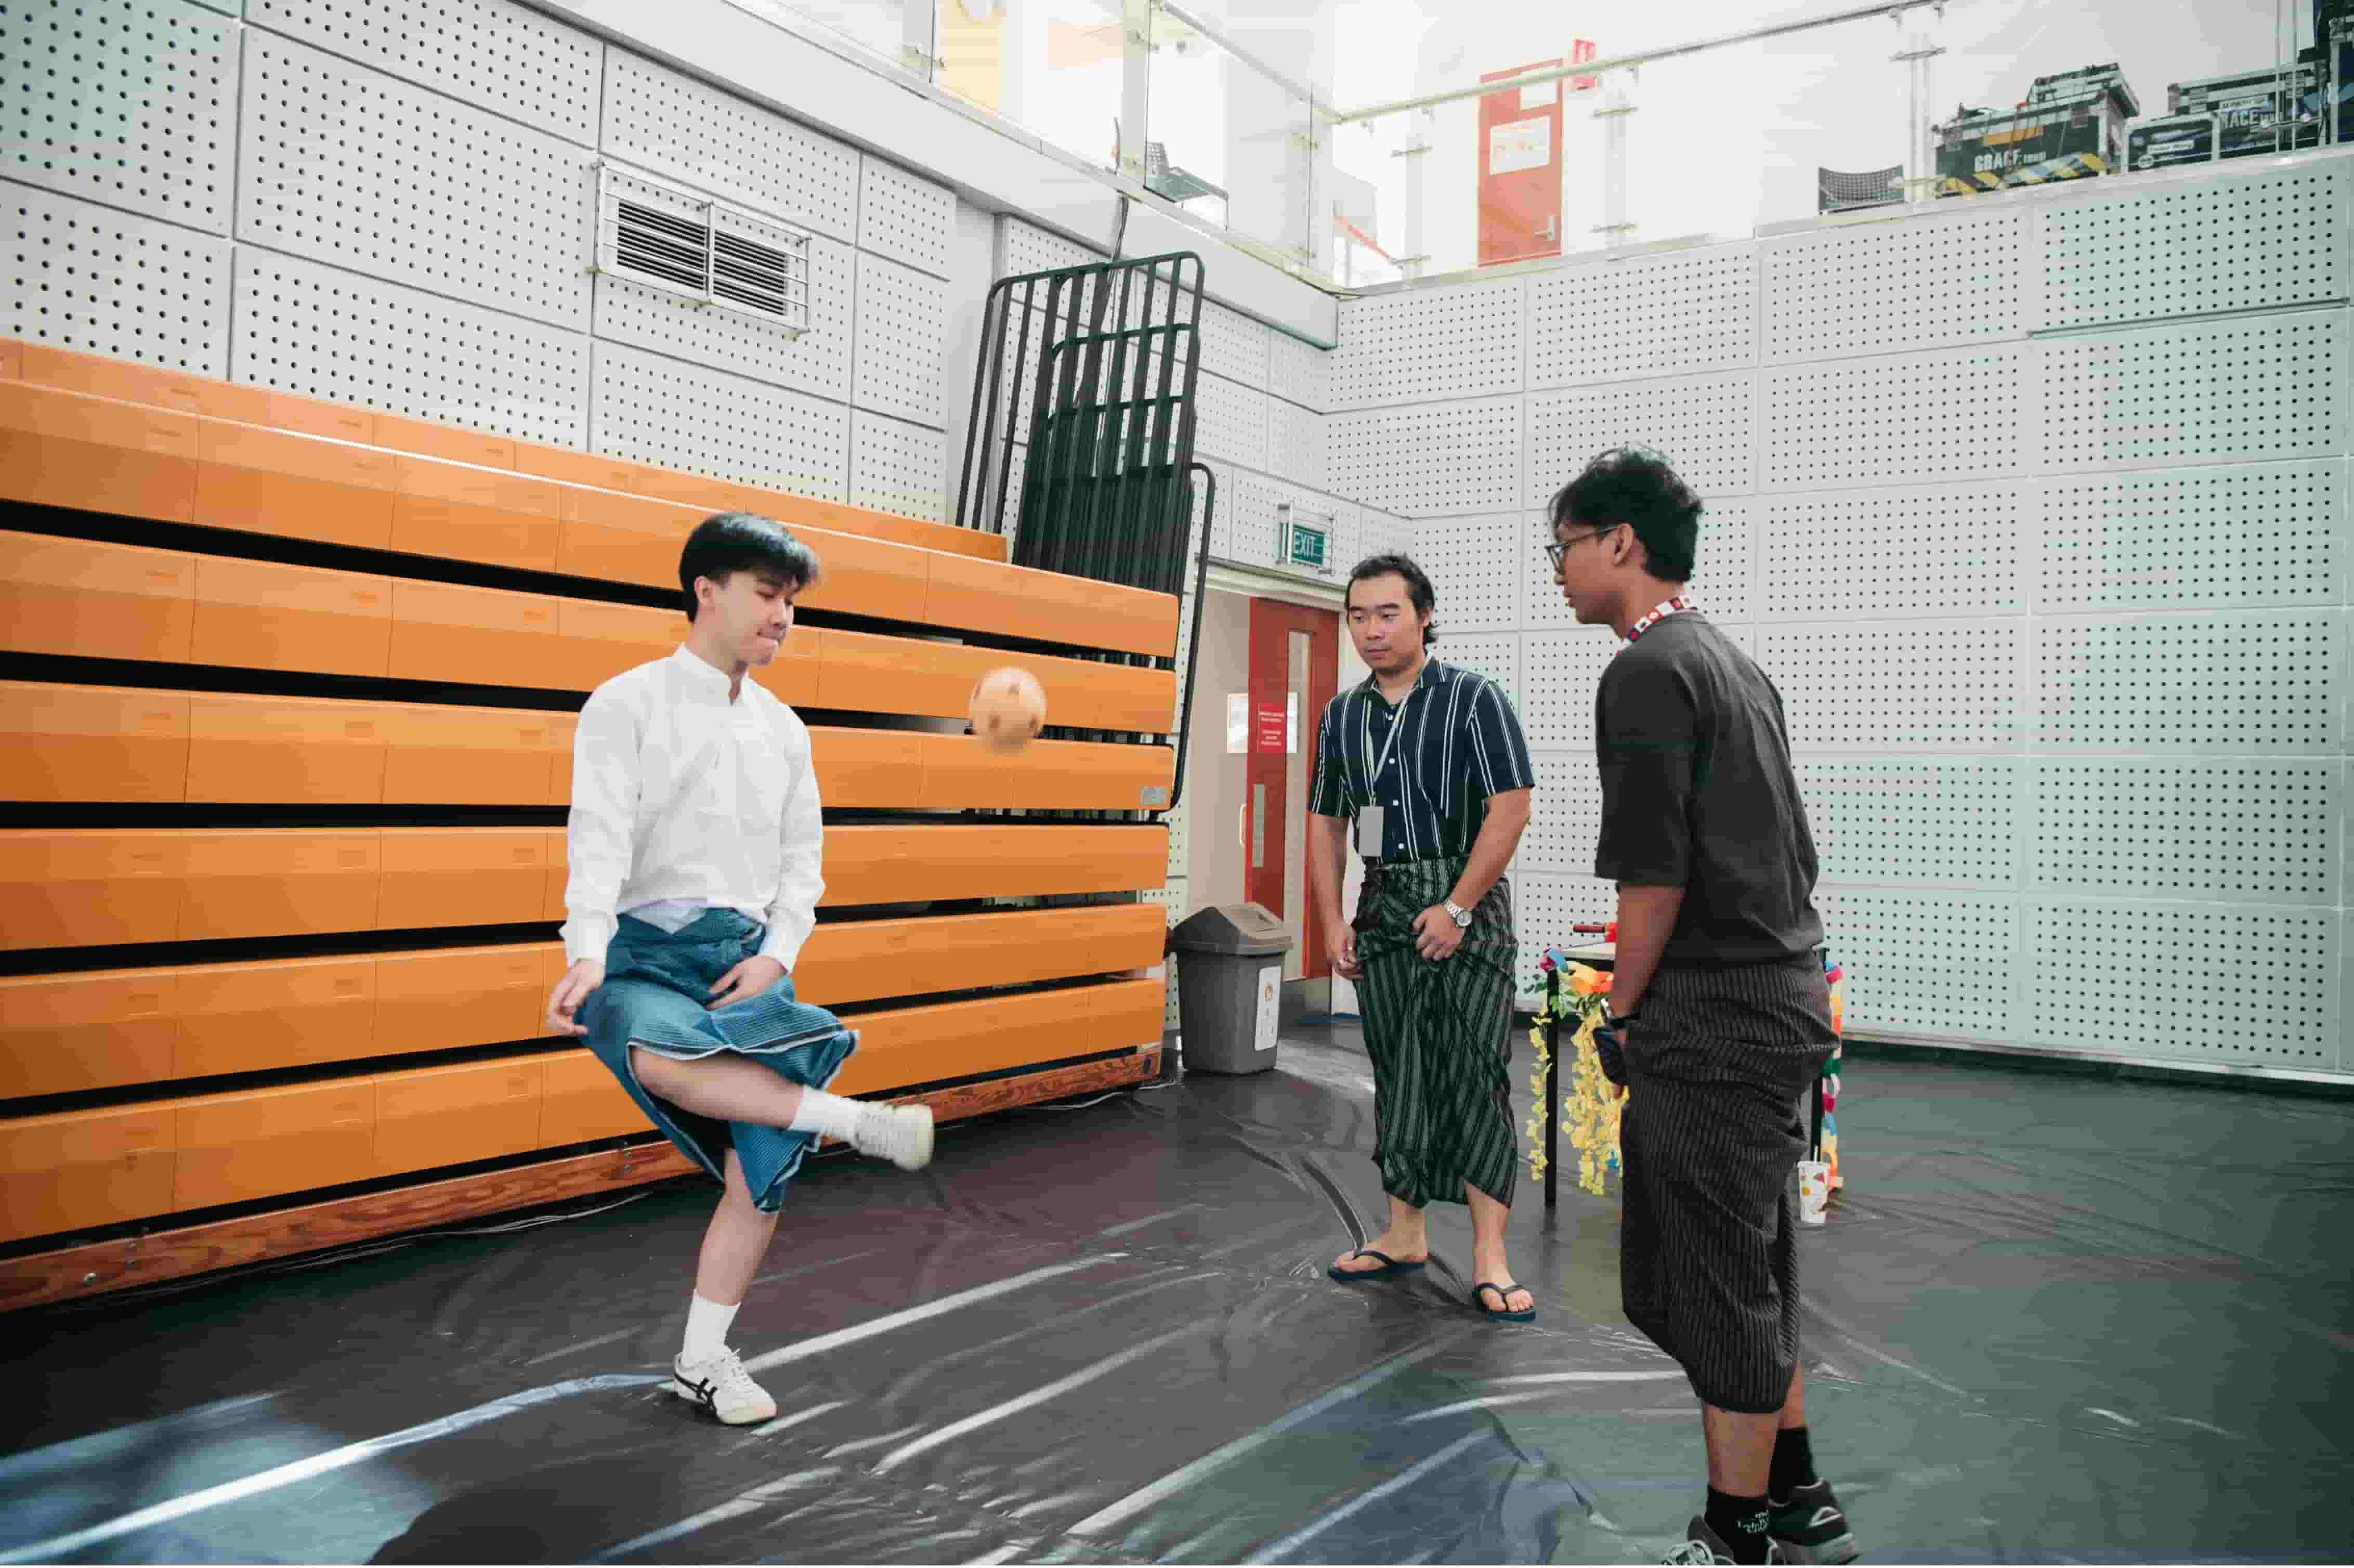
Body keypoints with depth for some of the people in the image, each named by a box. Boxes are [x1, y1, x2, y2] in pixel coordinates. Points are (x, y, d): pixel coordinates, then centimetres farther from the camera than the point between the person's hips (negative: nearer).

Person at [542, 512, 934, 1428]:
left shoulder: (784, 730, 16)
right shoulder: (627, 705, 1)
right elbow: (600, 835, -12)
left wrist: (779, 954, -3)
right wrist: (587, 953, -28)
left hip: (748, 962, 5)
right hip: (646, 952, -4)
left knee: (762, 1168, -1)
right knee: (663, 1059, -39)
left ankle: (702, 1362, 16)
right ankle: (861, 1123, -28)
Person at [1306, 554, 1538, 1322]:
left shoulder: (1475, 699, -6)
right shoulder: (1341, 715, 9)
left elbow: (1510, 808, -12)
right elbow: (1326, 822, 13)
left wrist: (1458, 908, -16)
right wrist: (1333, 921, 5)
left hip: (1467, 904, -5)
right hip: (1382, 909, 5)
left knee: (1475, 1075, -7)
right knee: (1397, 1077, 10)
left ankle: (1489, 1258, -3)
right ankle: (1404, 1235, 22)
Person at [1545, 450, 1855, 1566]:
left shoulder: (1648, 672, -14)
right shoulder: (1738, 665, 16)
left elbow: (1653, 873, -19)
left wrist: (1619, 1015, -6)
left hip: (1711, 1027, -10)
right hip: (1784, 1003, 10)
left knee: (1720, 1288, 1)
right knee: (1748, 1275, 20)